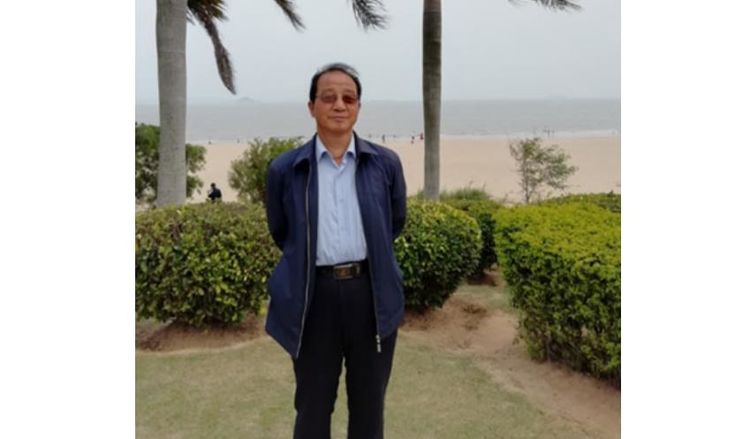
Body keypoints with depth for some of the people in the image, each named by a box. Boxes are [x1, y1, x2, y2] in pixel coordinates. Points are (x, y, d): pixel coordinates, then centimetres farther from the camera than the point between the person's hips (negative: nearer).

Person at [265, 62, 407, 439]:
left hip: (372, 291, 1)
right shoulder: (284, 170, -2)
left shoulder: (386, 163, 0)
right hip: (314, 294, -1)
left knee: (369, 403, 15)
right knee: (312, 405, 13)